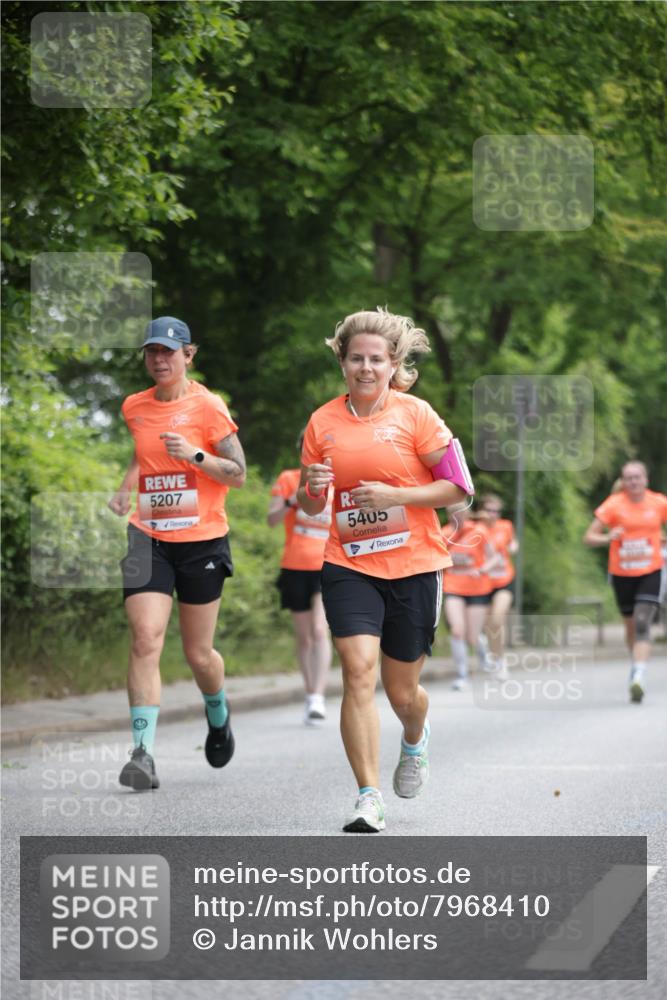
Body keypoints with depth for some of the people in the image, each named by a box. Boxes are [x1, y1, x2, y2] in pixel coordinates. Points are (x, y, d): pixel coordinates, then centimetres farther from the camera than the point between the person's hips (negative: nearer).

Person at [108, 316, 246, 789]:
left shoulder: (207, 406, -7)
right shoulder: (134, 407, 7)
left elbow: (239, 473, -7)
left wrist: (195, 455, -22)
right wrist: (125, 490, 9)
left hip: (202, 541, -3)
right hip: (149, 539, 3)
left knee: (198, 654, 8)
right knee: (145, 640, -15)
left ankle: (218, 716, 41)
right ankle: (143, 752, -17)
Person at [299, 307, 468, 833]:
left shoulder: (415, 414, -4)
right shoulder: (323, 422, 4)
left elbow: (457, 488, -4)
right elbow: (310, 507, 12)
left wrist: (394, 495, -16)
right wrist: (314, 489, -11)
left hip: (414, 567, -1)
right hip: (349, 567, 1)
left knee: (402, 691, 7)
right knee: (359, 670, -18)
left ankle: (415, 738, 45)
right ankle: (369, 799, -15)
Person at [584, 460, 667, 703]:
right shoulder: (614, 505, -7)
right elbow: (589, 537, -7)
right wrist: (608, 538, -27)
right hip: (622, 573, 1)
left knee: (642, 623, -16)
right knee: (631, 625, 12)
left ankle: (639, 678, -24)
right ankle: (636, 664, 38)